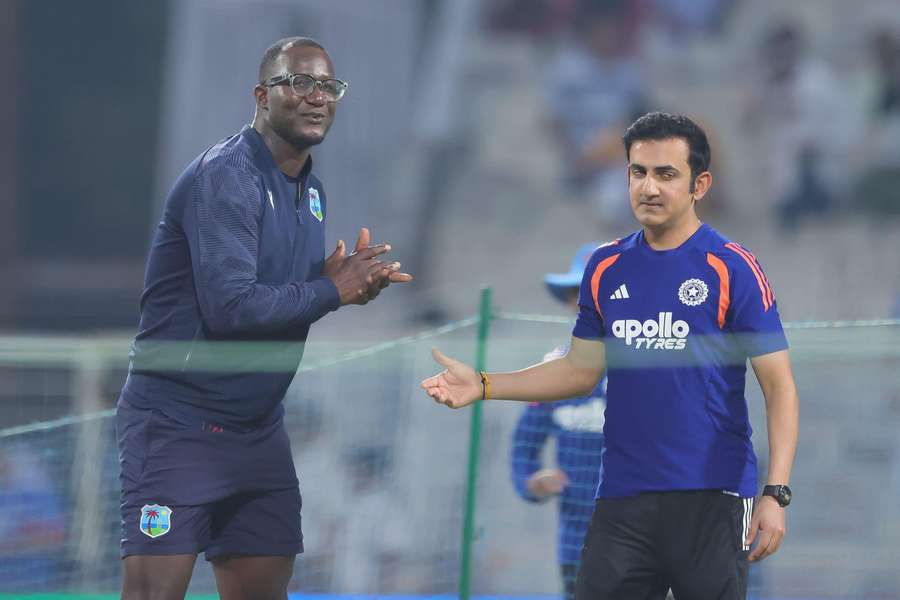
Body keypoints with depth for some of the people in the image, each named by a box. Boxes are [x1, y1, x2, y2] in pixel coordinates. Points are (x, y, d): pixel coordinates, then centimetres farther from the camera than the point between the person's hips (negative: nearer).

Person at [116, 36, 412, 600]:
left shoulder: (311, 189, 12)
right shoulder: (225, 175, -16)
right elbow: (229, 306, -25)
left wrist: (344, 279, -1)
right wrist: (332, 290, -15)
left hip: (259, 428, 9)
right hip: (178, 422, -9)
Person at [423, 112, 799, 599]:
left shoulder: (732, 268, -5)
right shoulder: (607, 268, 9)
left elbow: (779, 386, -7)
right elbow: (582, 369, 18)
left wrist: (775, 494, -17)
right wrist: (484, 386, 6)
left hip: (712, 497, -4)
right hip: (622, 499, 4)